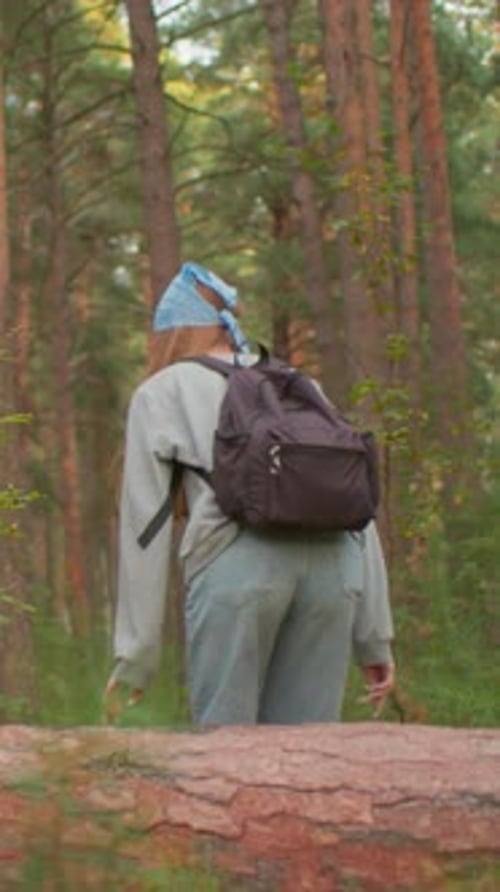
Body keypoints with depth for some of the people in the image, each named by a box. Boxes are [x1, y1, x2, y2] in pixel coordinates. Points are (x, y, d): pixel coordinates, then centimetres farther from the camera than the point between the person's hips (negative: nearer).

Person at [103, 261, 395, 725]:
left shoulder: (160, 393, 21)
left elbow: (144, 530, 13)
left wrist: (134, 659, 14)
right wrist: (375, 640, 22)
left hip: (238, 561, -4)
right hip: (332, 560, 4)